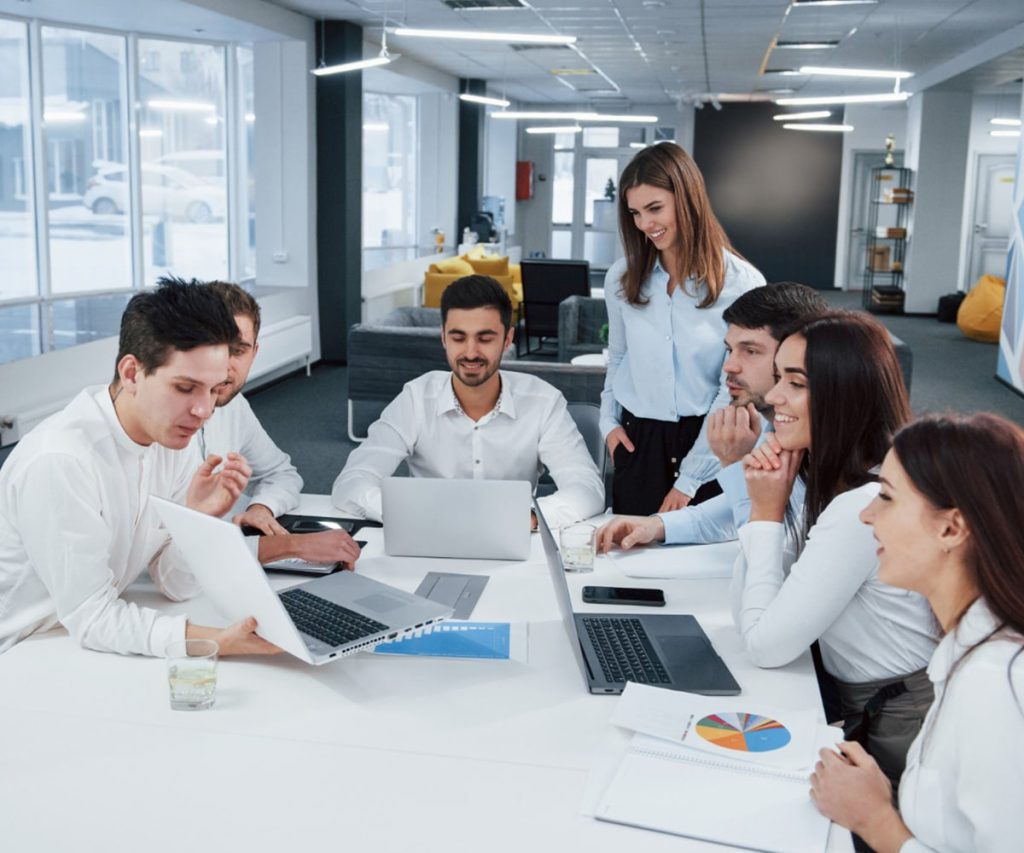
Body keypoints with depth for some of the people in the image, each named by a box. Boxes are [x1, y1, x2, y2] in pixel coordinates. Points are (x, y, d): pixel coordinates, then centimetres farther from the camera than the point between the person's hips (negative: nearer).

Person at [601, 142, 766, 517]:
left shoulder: (742, 283, -10)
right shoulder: (622, 277, 3)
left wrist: (689, 479, -11)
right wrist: (609, 421, 5)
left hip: (708, 445, -3)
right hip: (638, 442, 3)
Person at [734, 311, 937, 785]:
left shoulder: (866, 507, -27)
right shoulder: (834, 484, 4)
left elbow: (765, 646, -21)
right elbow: (748, 615, 4)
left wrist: (767, 514, -14)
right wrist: (766, 506, -7)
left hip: (893, 739, -8)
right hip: (863, 713, 8)